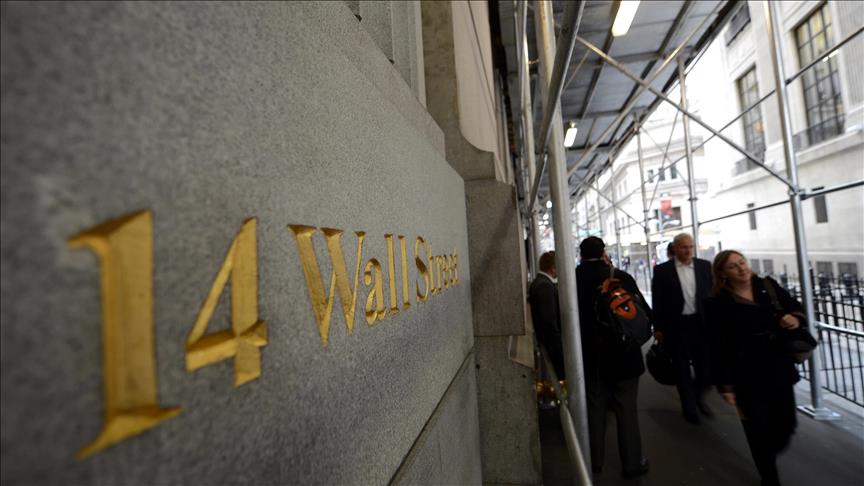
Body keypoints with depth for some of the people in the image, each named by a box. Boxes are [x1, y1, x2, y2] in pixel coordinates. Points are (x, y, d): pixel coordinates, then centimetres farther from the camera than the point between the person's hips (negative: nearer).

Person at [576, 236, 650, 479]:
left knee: (594, 408, 16)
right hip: (623, 354, -1)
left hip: (589, 356, 2)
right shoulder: (621, 277, -13)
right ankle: (632, 463, 26)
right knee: (626, 409, 13)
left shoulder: (572, 280, -11)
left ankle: (594, 460, 30)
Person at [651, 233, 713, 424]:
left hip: (701, 323, 3)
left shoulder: (705, 266, 4)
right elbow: (657, 301, -3)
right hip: (675, 326, -2)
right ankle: (689, 407, 27)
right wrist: (658, 328, -3)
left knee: (706, 366, 8)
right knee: (683, 370, 9)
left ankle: (698, 395, 38)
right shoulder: (662, 270, -5)